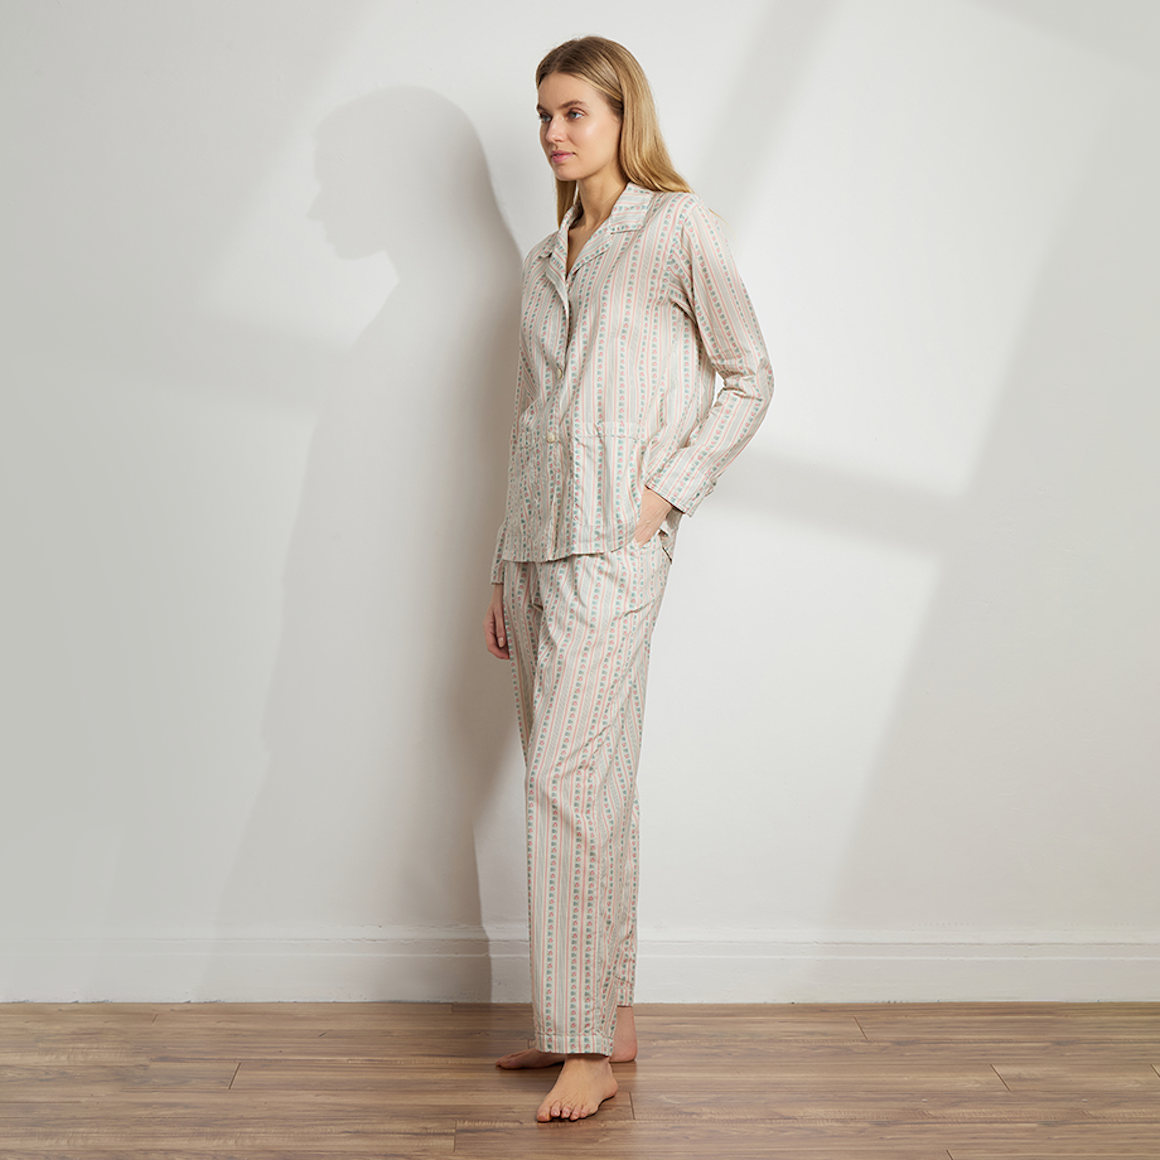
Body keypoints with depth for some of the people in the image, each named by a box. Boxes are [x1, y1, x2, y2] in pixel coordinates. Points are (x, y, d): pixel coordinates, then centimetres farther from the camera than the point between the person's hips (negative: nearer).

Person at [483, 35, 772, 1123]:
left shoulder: (679, 228, 1)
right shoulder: (544, 259, 19)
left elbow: (749, 379, 2)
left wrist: (666, 490, -9)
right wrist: (503, 574, 16)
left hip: (614, 537, -7)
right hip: (537, 533, 7)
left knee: (568, 774, -12)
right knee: (586, 776, 9)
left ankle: (587, 1043, -1)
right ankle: (606, 1018, 20)